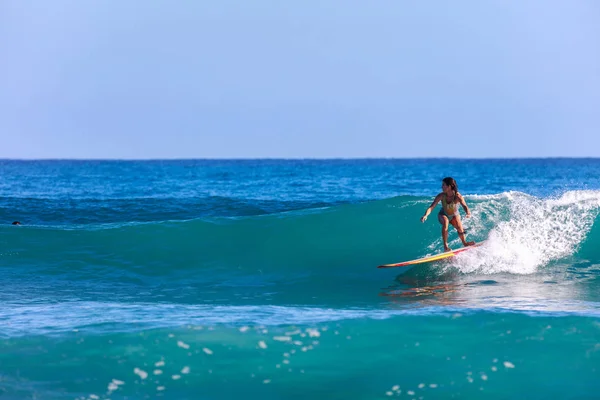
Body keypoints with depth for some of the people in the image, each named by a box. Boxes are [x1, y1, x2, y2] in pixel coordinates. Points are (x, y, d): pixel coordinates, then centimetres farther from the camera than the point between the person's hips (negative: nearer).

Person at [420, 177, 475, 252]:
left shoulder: (458, 196, -30)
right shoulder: (441, 196, -26)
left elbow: (464, 206, -43)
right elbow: (431, 207, -30)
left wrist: (468, 213, -65)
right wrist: (425, 215, -49)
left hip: (454, 215, 0)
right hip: (443, 215, 0)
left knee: (459, 227, -23)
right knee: (445, 221, -32)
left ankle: (464, 243, 7)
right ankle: (445, 246, -27)